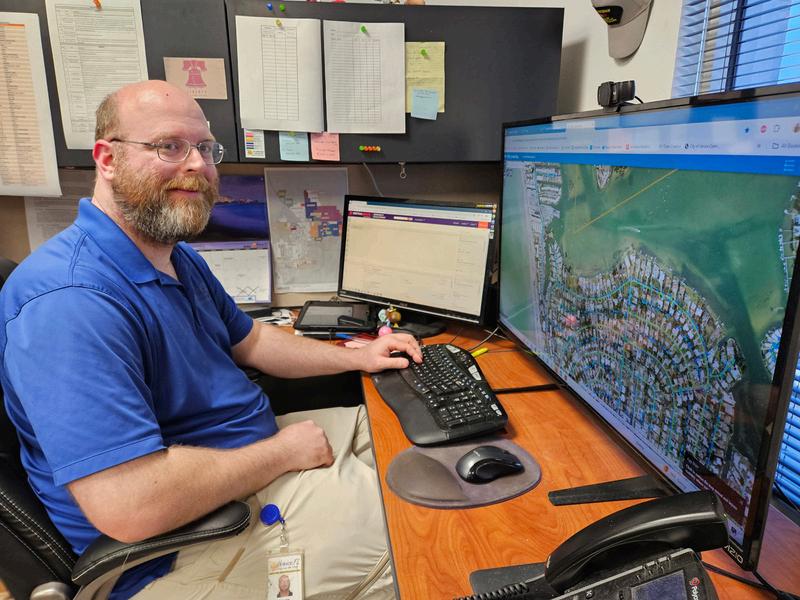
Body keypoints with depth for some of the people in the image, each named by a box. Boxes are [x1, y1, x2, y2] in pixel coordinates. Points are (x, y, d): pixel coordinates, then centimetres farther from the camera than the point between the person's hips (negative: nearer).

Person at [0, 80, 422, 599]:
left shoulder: (179, 257, 5)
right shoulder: (71, 302, -30)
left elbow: (250, 340, 15)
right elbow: (129, 507, -35)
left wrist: (356, 357, 5)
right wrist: (283, 451, -22)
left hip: (248, 453, 10)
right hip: (178, 544, -9)